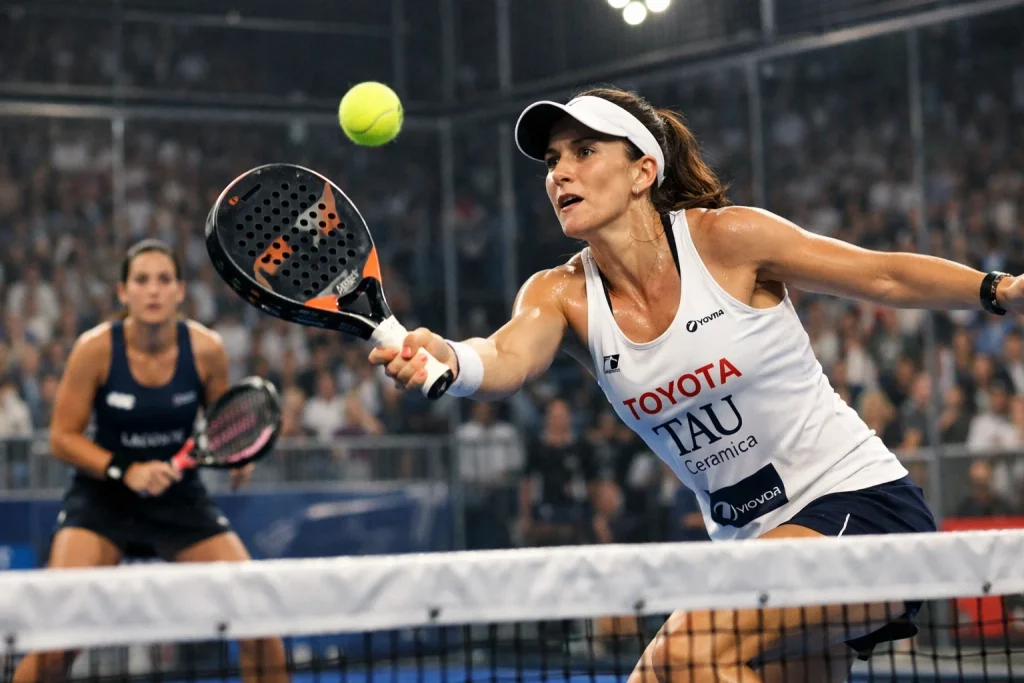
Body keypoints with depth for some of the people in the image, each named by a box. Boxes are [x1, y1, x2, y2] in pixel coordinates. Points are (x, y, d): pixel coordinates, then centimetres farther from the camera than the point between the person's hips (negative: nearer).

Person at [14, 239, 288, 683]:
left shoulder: (205, 350, -9)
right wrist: (125, 471, -23)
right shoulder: (95, 349, -15)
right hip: (102, 497, -2)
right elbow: (63, 438, -9)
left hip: (179, 496, 2)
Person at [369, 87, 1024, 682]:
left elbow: (889, 276, -3)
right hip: (753, 544, 6)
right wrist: (443, 358, -46)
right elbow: (508, 359, -24)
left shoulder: (727, 239, -12)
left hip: (860, 501, -6)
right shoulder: (562, 294, -2)